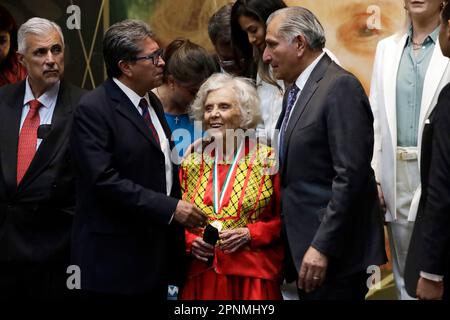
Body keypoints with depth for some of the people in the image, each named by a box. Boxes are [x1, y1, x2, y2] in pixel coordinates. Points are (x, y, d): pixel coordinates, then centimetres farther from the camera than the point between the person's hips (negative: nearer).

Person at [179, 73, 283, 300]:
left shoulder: (267, 160, -2)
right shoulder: (191, 163, 8)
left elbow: (284, 219, 0)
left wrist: (250, 234, -13)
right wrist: (190, 241, -4)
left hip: (253, 277, -3)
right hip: (200, 278, 3)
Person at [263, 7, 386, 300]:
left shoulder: (341, 87, -13)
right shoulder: (298, 90, 14)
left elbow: (350, 176, -20)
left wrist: (322, 247, -21)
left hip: (334, 253, -8)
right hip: (304, 245, 8)